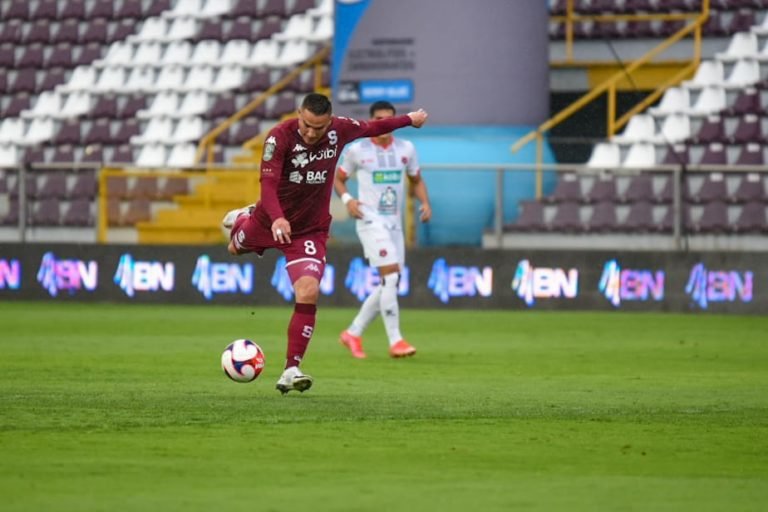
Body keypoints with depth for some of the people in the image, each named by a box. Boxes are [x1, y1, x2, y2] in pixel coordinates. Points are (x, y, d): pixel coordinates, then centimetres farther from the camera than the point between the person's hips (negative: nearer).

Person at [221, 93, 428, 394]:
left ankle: (291, 371, -13)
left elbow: (370, 128, 8)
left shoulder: (340, 130, -13)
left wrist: (409, 120, 21)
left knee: (308, 294, -19)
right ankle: (242, 219, 67)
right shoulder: (280, 137, -25)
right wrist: (277, 218, -51)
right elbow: (268, 183, -33)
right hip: (270, 222, 0)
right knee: (235, 249, 29)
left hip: (310, 231, 0)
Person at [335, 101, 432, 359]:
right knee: (391, 276, -18)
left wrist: (425, 202, 0)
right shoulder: (357, 150, -3)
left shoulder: (406, 149, 7)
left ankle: (353, 333, 21)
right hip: (370, 220, -6)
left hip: (395, 222, 6)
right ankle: (395, 341, -17)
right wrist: (347, 199, -11)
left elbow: (416, 180, 19)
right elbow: (338, 178, 8)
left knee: (389, 284, 7)